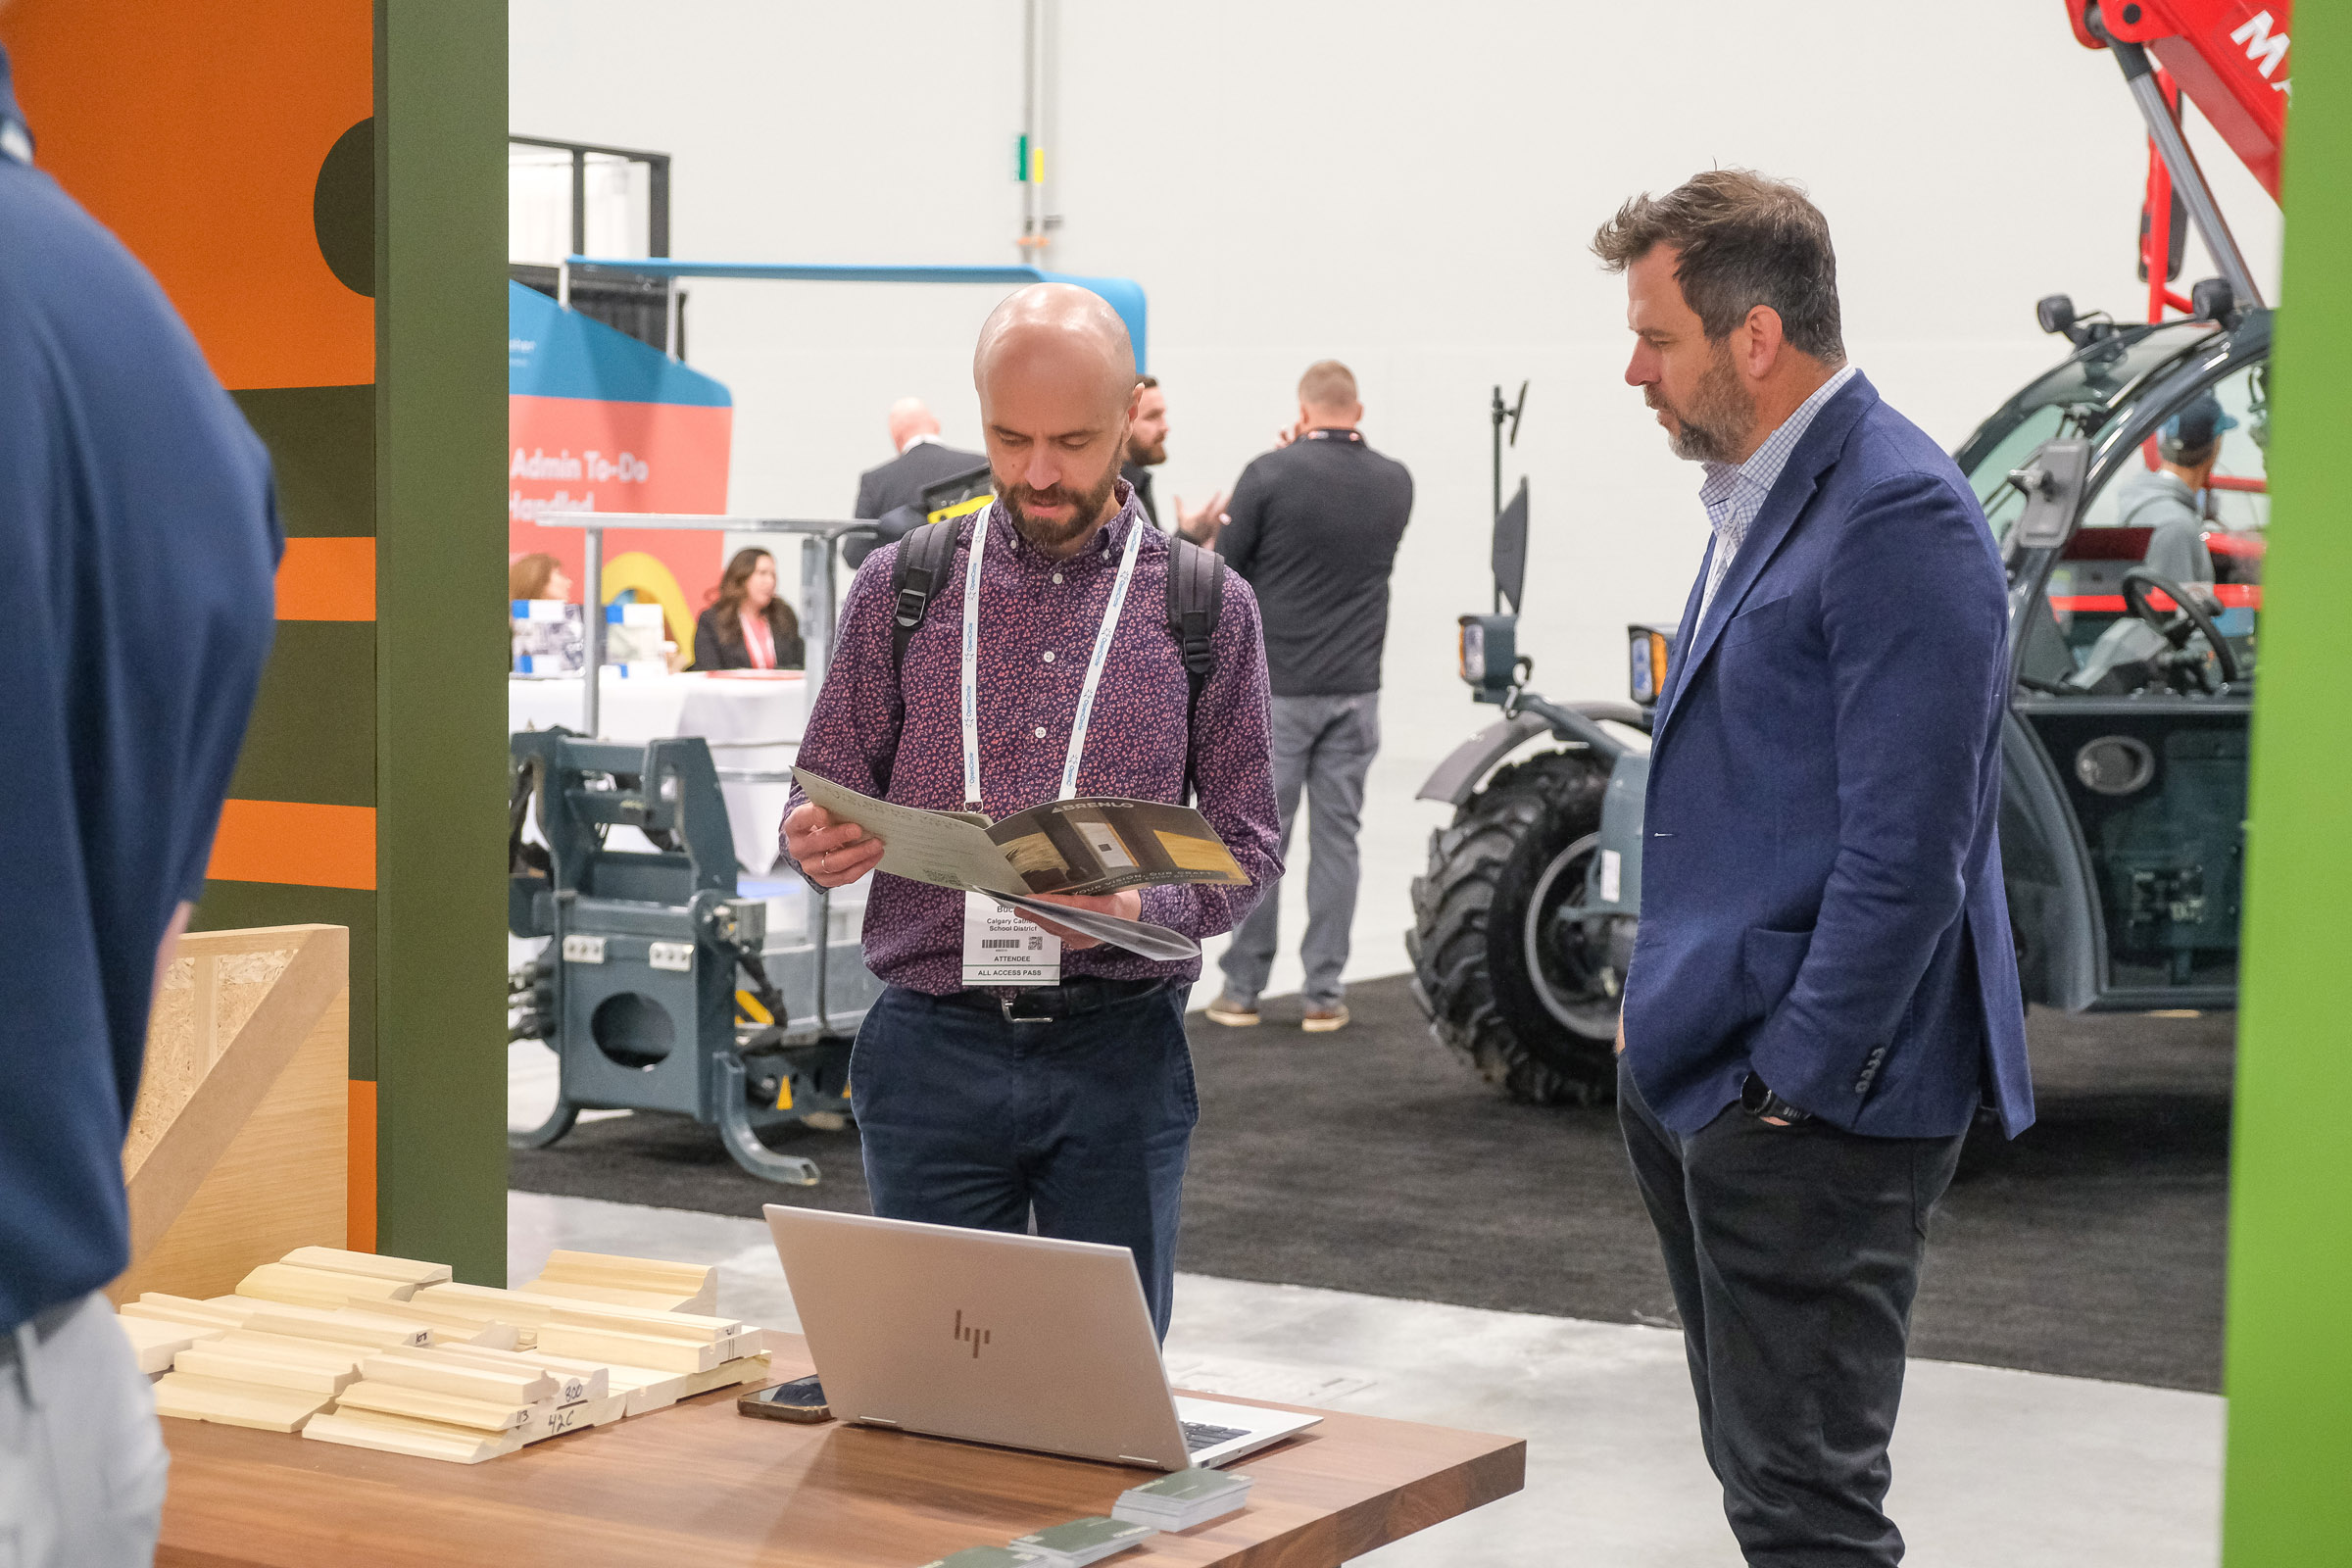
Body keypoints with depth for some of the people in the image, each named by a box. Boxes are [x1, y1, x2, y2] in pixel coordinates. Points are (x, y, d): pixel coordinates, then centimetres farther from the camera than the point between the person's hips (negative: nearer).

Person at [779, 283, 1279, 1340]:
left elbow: (1246, 841, 4)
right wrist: (817, 844, -14)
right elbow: (828, 791, 10)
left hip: (1118, 1054, 0)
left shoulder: (1207, 607, 3)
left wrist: (1141, 908, -16)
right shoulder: (901, 588, 5)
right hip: (933, 1046, 1)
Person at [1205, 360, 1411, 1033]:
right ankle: (1324, 993, 6)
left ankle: (1242, 988, 10)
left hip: (1275, 687, -3)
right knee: (1336, 837, 6)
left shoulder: (1270, 474, -11)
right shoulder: (1394, 483, 3)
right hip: (1356, 688, 3)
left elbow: (1226, 569, -6)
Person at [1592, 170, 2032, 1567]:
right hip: (1700, 1082, 10)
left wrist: (1793, 1078, -19)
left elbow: (1906, 849, -21)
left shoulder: (1897, 517, -18)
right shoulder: (1756, 496, 13)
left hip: (1808, 1108, -10)